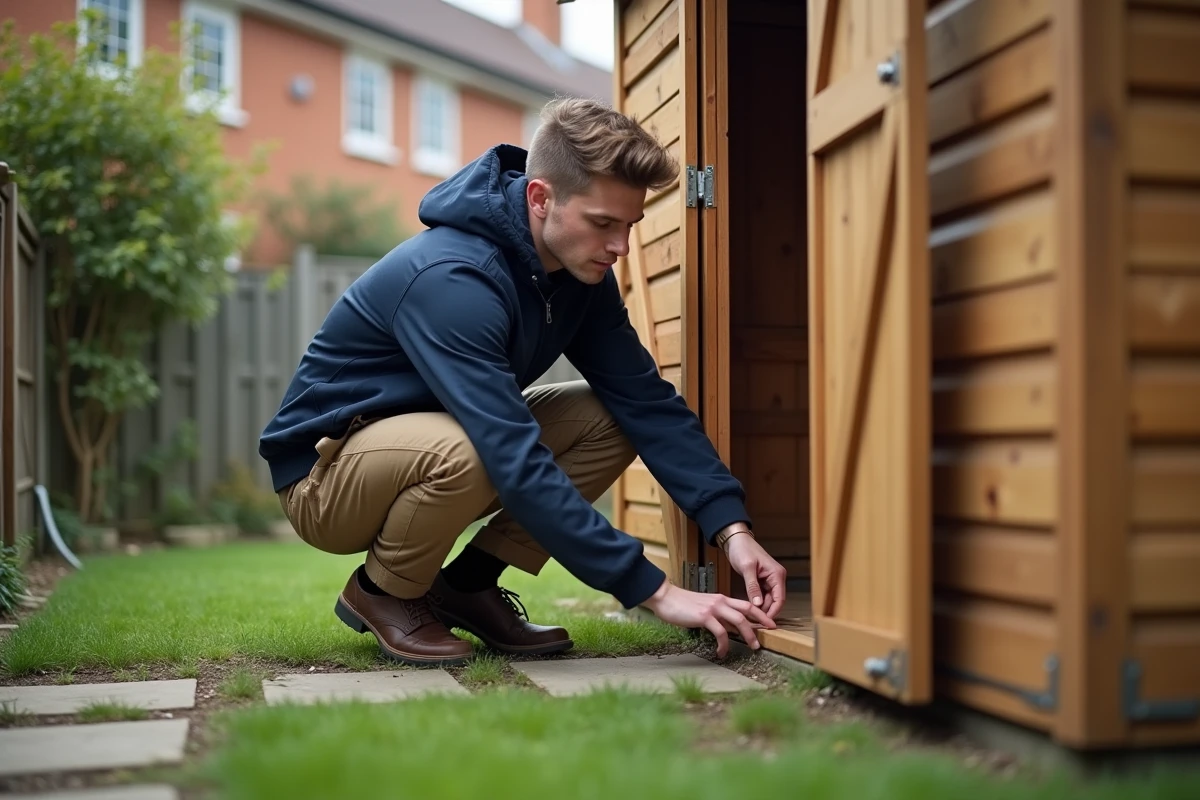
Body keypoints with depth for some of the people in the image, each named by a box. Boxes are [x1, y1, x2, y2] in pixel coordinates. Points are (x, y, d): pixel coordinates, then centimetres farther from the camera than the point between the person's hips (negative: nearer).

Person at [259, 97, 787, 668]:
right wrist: (654, 591, -37)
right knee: (466, 451, -39)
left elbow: (648, 402, -10)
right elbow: (517, 466, -38)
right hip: (326, 478, -7)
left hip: (422, 446, 8)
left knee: (610, 421, -10)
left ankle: (466, 584, 1)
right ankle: (381, 592, -8)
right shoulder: (452, 279, -32)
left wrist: (732, 528, -22)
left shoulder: (580, 272, -6)